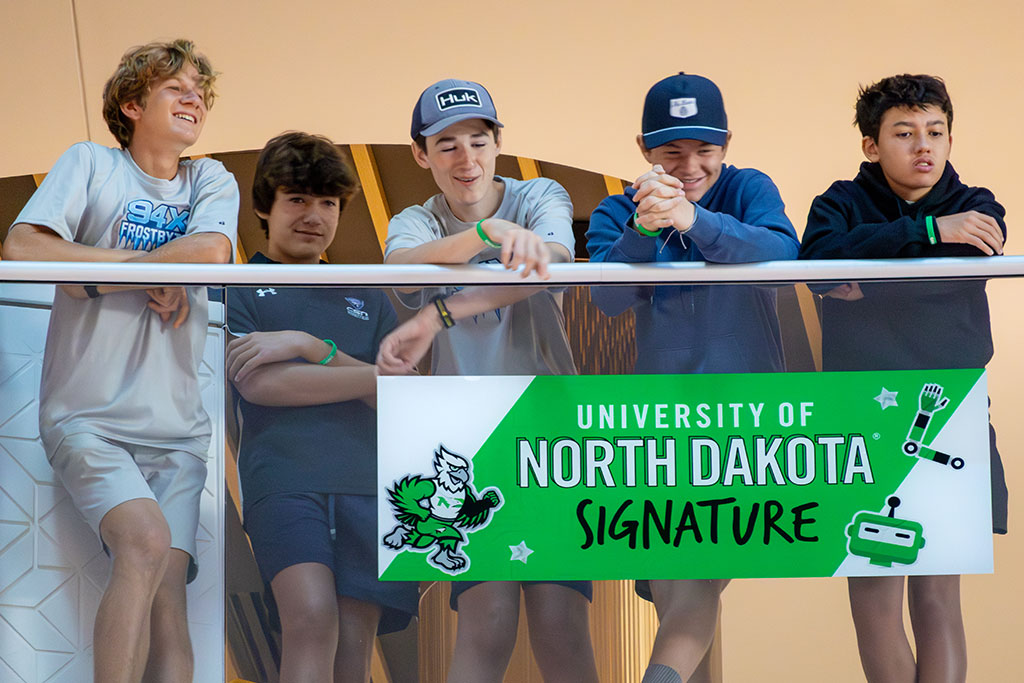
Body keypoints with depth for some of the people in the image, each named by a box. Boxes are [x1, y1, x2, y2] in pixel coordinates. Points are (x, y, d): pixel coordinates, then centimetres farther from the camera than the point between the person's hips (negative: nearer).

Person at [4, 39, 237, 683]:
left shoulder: (213, 181, 14)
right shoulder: (90, 163, 6)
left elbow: (209, 251, -9)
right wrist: (149, 271, -8)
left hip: (176, 427, 3)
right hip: (89, 417, -3)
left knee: (167, 590, -10)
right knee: (145, 540, -27)